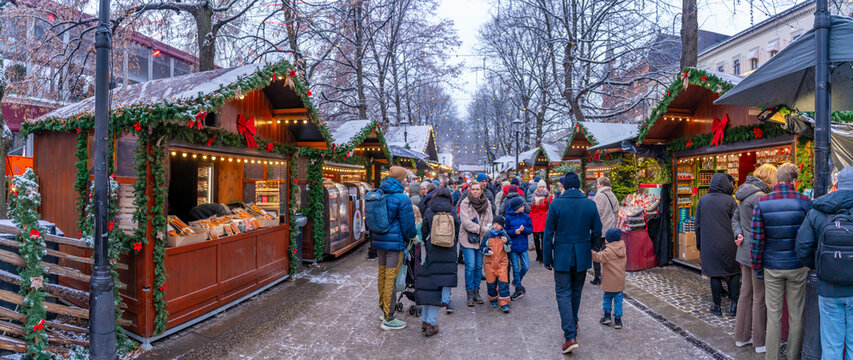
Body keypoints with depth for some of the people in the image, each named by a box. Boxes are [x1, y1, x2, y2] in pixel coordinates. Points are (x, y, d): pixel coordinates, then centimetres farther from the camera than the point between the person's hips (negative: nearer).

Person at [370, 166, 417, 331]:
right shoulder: (402, 198, -16)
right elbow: (408, 225, -12)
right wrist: (412, 236, 8)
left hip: (379, 241, 8)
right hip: (394, 243, -7)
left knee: (382, 276, 18)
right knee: (391, 279, -2)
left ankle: (384, 310, 32)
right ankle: (388, 319, 5)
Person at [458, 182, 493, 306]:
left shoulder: (487, 203, 9)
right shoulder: (465, 203, -6)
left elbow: (489, 221, 12)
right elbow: (465, 221, -14)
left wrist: (488, 229, -8)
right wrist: (481, 228, -20)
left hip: (481, 239, 4)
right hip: (468, 238, -4)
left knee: (479, 266, 9)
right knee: (470, 266, -6)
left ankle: (476, 292, 19)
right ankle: (470, 295, 4)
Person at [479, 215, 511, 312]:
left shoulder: (505, 236, 3)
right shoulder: (487, 236, 1)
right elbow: (481, 247, 7)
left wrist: (506, 242, -17)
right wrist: (487, 251, -12)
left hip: (502, 262, -1)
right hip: (490, 262, 1)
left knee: (503, 282, -9)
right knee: (491, 282, 8)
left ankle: (504, 303, -7)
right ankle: (493, 299, 29)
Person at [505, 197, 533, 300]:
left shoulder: (526, 216, 3)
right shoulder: (508, 218, -6)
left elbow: (531, 229, 2)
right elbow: (505, 231, -7)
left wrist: (523, 229, -17)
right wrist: (514, 231, -22)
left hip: (523, 246, 3)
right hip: (512, 246, -3)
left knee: (526, 267, 4)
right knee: (516, 268, 4)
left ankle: (516, 281, 30)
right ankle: (518, 288, 16)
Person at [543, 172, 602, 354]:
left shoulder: (556, 204, -11)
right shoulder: (590, 204, -4)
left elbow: (548, 234, -9)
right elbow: (597, 232, 2)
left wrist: (547, 259, -2)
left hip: (562, 256, -3)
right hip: (582, 256, 3)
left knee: (563, 293, 0)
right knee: (576, 291, 20)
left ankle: (570, 336, -11)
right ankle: (572, 323, 38)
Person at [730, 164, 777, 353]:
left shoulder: (745, 194, 12)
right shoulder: (760, 197, -18)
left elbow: (735, 218, 15)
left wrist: (739, 235, 3)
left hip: (745, 251, 9)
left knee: (746, 294, 16)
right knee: (760, 297, 1)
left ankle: (742, 336, 25)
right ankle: (760, 342, 12)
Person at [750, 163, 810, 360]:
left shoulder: (762, 203, -7)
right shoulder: (803, 202, -7)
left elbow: (757, 239, -6)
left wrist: (757, 268, 3)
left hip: (772, 268, 0)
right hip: (797, 267, 0)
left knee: (773, 316, 8)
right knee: (796, 316, 11)